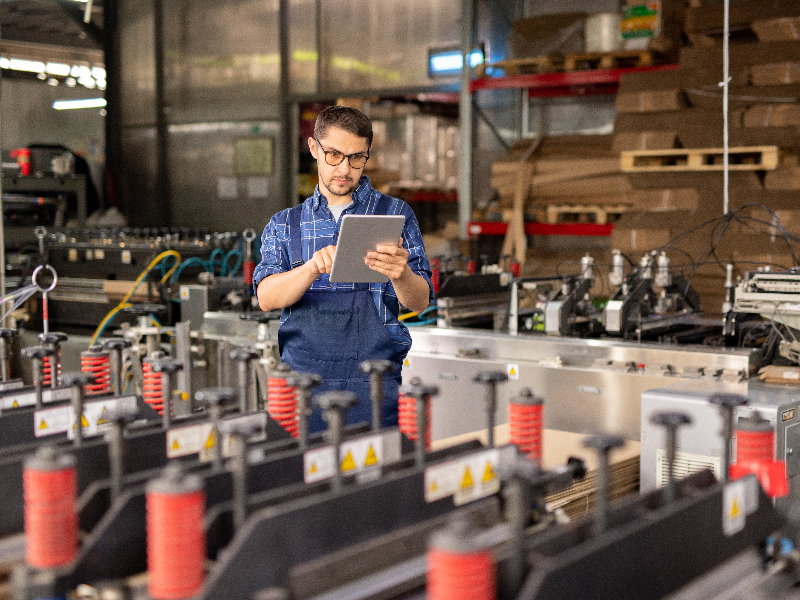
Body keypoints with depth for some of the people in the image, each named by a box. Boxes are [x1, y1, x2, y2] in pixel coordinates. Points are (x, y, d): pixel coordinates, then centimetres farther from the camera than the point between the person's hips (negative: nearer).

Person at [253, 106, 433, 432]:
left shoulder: (394, 213, 10)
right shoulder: (284, 225, 15)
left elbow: (419, 302, 1)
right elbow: (267, 297, -2)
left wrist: (400, 274, -23)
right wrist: (314, 268, -22)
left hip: (373, 384, -1)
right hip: (302, 378, 1)